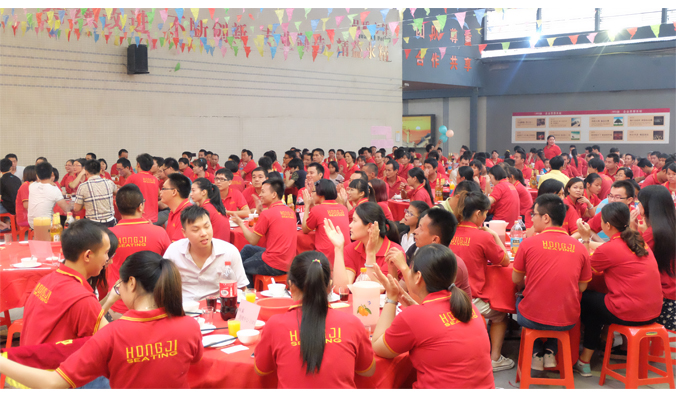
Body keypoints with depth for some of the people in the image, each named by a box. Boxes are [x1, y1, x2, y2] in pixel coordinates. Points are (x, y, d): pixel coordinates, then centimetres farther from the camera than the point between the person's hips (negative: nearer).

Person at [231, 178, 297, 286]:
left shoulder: (267, 214, -16)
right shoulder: (291, 212, 6)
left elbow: (253, 241, -8)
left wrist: (240, 223, 5)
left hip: (273, 266, -8)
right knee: (247, 249, 25)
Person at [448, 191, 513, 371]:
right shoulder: (484, 237, -14)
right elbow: (505, 261, 0)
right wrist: (495, 236, 8)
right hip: (472, 300, -5)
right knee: (499, 315, 25)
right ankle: (495, 358, 21)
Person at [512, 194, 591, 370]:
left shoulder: (529, 243, -10)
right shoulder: (580, 248, -2)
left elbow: (516, 280, 3)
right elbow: (582, 287, 7)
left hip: (533, 319, -2)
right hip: (567, 320, 3)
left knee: (519, 300, 31)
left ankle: (536, 354, 23)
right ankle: (550, 351, 23)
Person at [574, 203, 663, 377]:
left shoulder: (609, 249, -16)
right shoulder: (640, 242, 7)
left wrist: (585, 238, 6)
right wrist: (590, 238, 28)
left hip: (629, 314, -7)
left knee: (585, 298, 16)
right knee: (597, 298, 25)